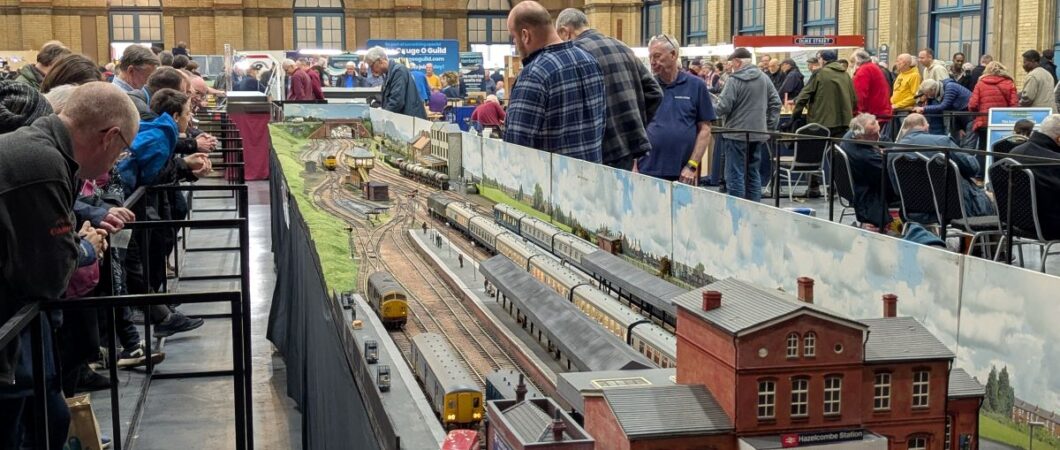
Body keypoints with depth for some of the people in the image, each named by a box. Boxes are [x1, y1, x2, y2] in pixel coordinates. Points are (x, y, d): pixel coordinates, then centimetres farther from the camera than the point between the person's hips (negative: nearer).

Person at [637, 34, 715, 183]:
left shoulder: (696, 86, 4)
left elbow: (704, 129, 3)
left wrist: (692, 166, -5)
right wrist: (633, 167, -1)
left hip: (682, 175, -1)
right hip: (646, 172, 1)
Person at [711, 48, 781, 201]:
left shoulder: (734, 80, -13)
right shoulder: (764, 78, 6)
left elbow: (723, 107, -15)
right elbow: (775, 103, 7)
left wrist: (710, 108, 5)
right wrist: (771, 127, 12)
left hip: (737, 134, -6)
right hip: (758, 134, 6)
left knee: (735, 175, 0)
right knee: (753, 173, 14)